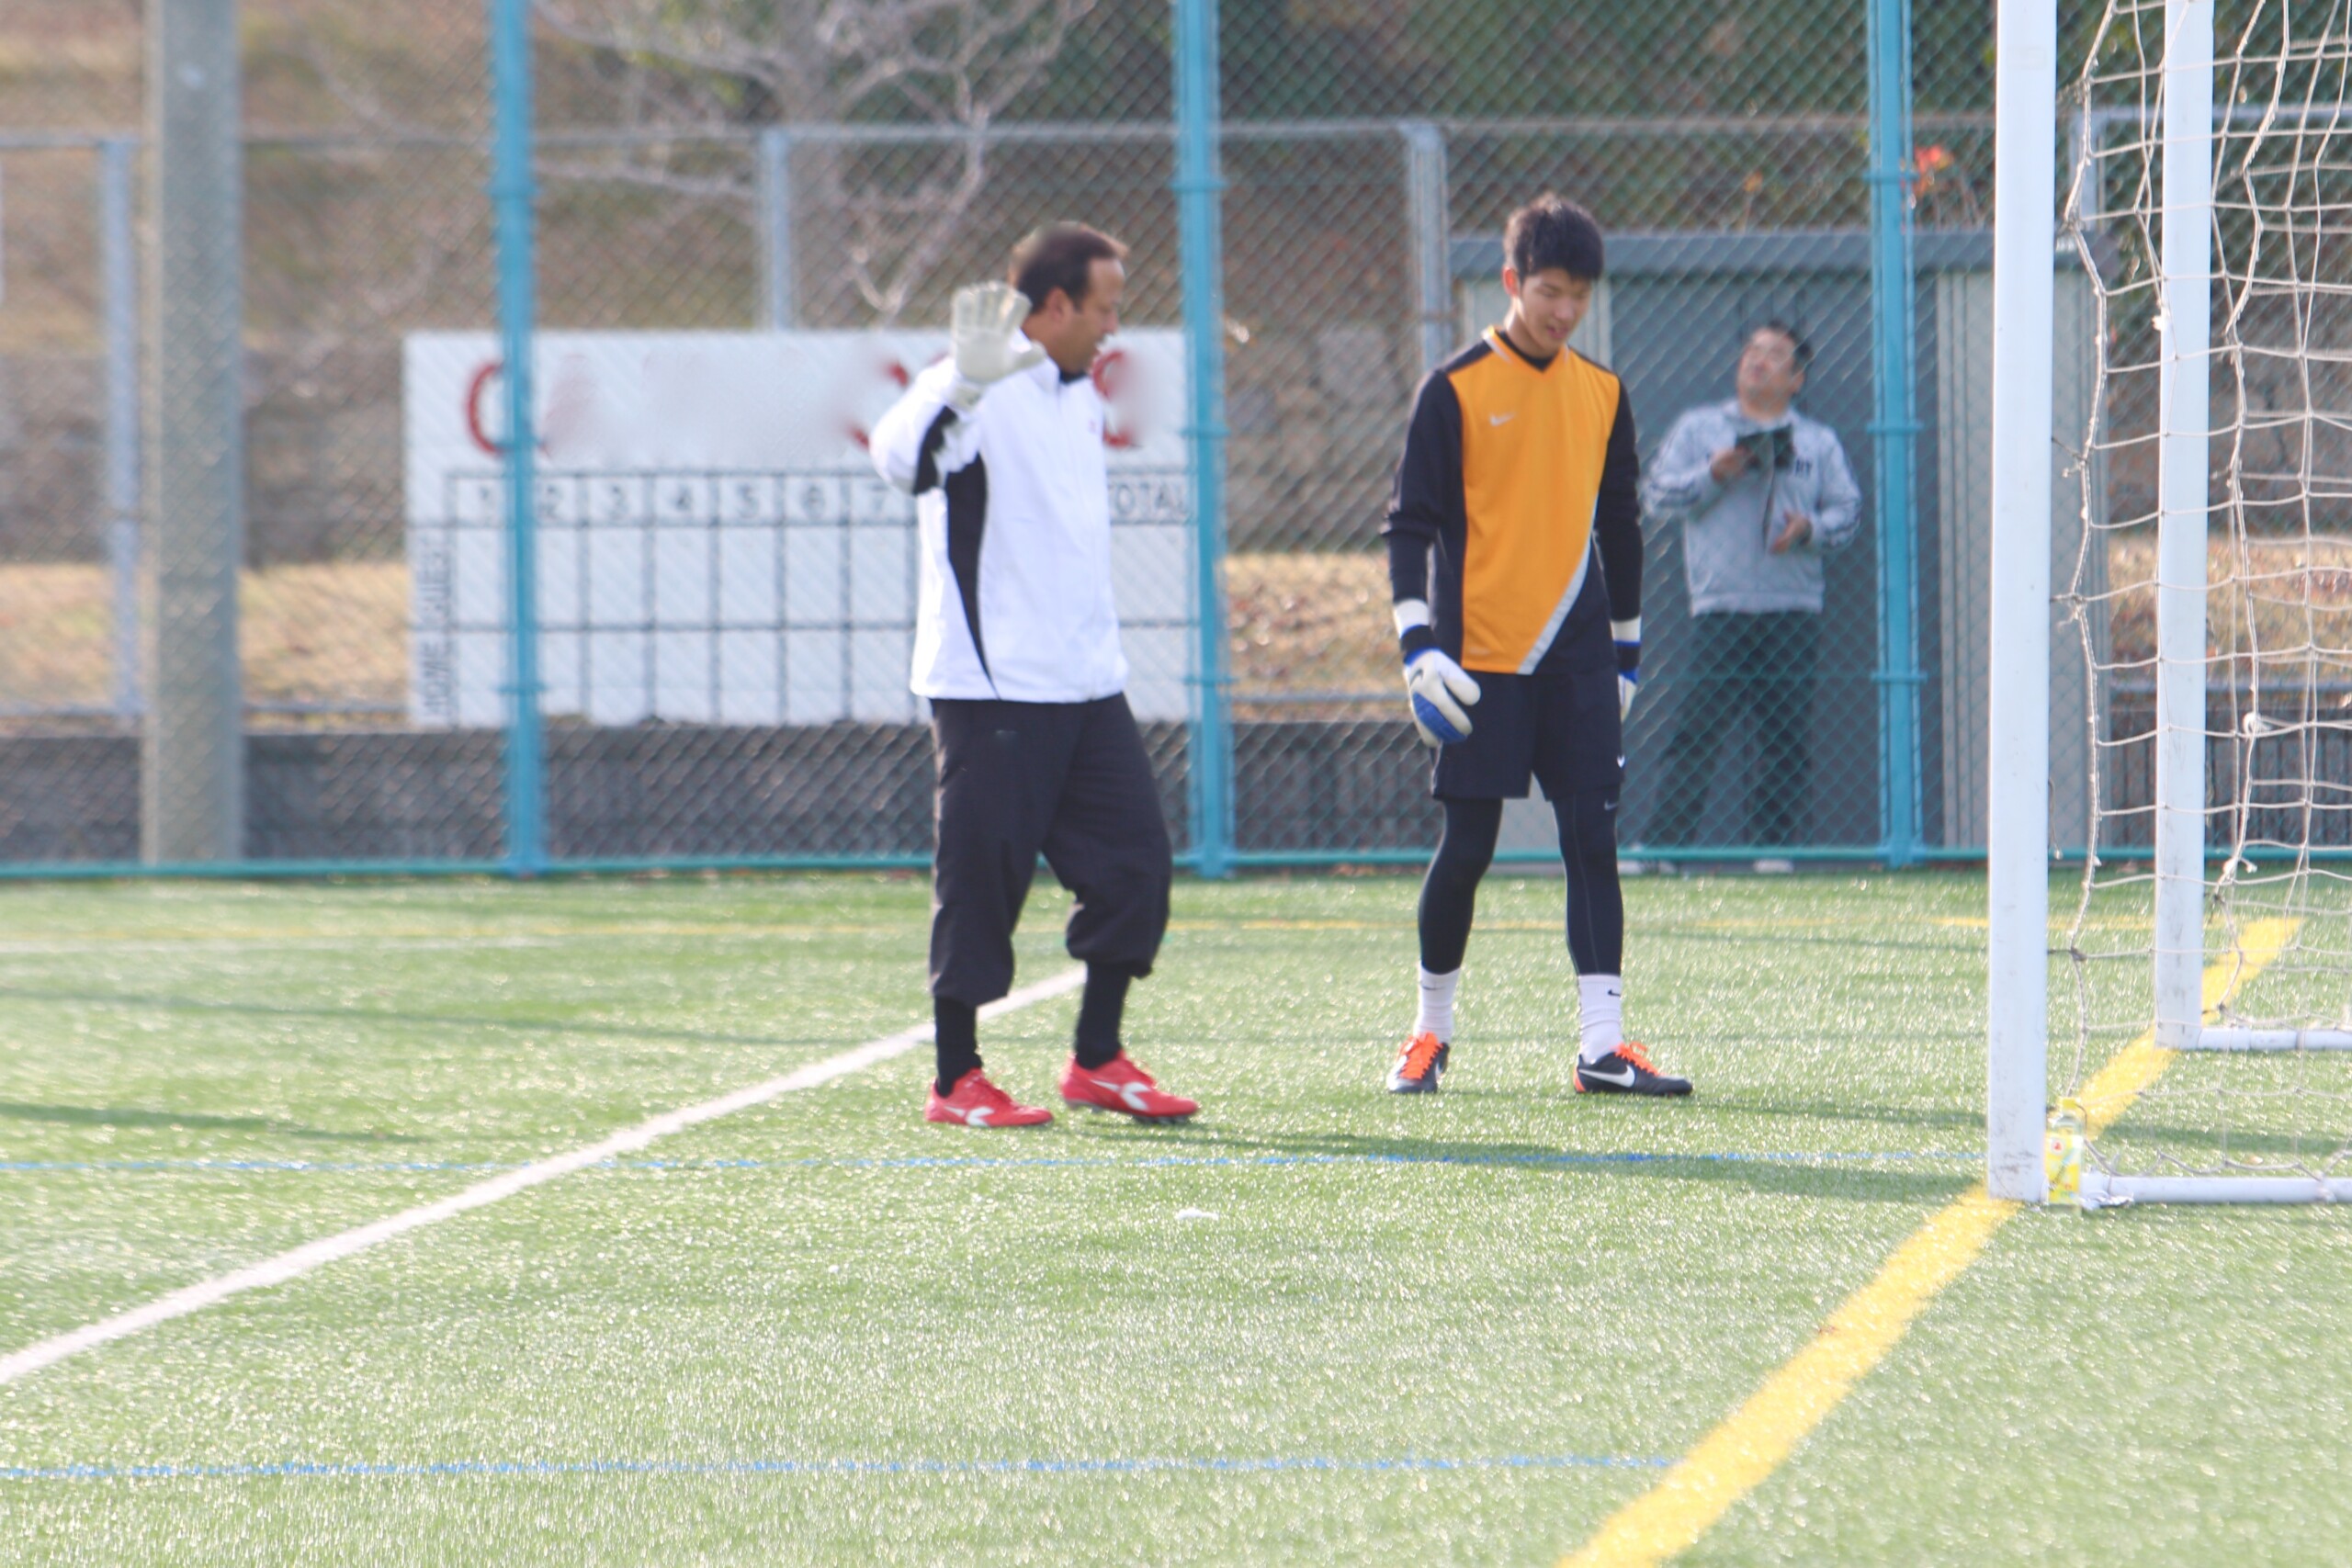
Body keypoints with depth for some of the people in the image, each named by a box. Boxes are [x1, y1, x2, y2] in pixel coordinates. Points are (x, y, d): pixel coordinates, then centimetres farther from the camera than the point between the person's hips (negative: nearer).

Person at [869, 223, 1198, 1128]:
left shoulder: (1077, 396, 17)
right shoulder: (975, 390, -11)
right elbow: (902, 458, -32)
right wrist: (962, 386, -47)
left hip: (1086, 684, 8)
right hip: (991, 685, -8)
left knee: (1134, 860, 4)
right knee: (983, 878, -4)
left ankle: (1097, 1059, 15)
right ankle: (956, 1081, 5)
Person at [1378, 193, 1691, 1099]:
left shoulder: (1602, 394, 10)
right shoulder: (1456, 390, -3)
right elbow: (1411, 523, -3)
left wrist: (1626, 650, 19)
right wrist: (1417, 641, -13)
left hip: (1575, 658, 4)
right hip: (1479, 655, -4)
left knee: (1593, 836, -4)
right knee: (1467, 846, -1)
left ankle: (1602, 1041, -6)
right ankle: (1431, 1030, 16)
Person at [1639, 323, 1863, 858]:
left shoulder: (1820, 443, 17)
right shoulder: (1698, 427, 14)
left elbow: (1848, 510, 11)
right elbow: (1657, 496, 7)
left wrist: (1810, 528, -10)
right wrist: (1713, 475, -9)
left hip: (1794, 612, 2)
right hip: (1720, 610, -2)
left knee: (1787, 733, -1)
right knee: (1698, 729, -10)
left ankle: (1769, 846, 6)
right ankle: (1663, 845, -12)